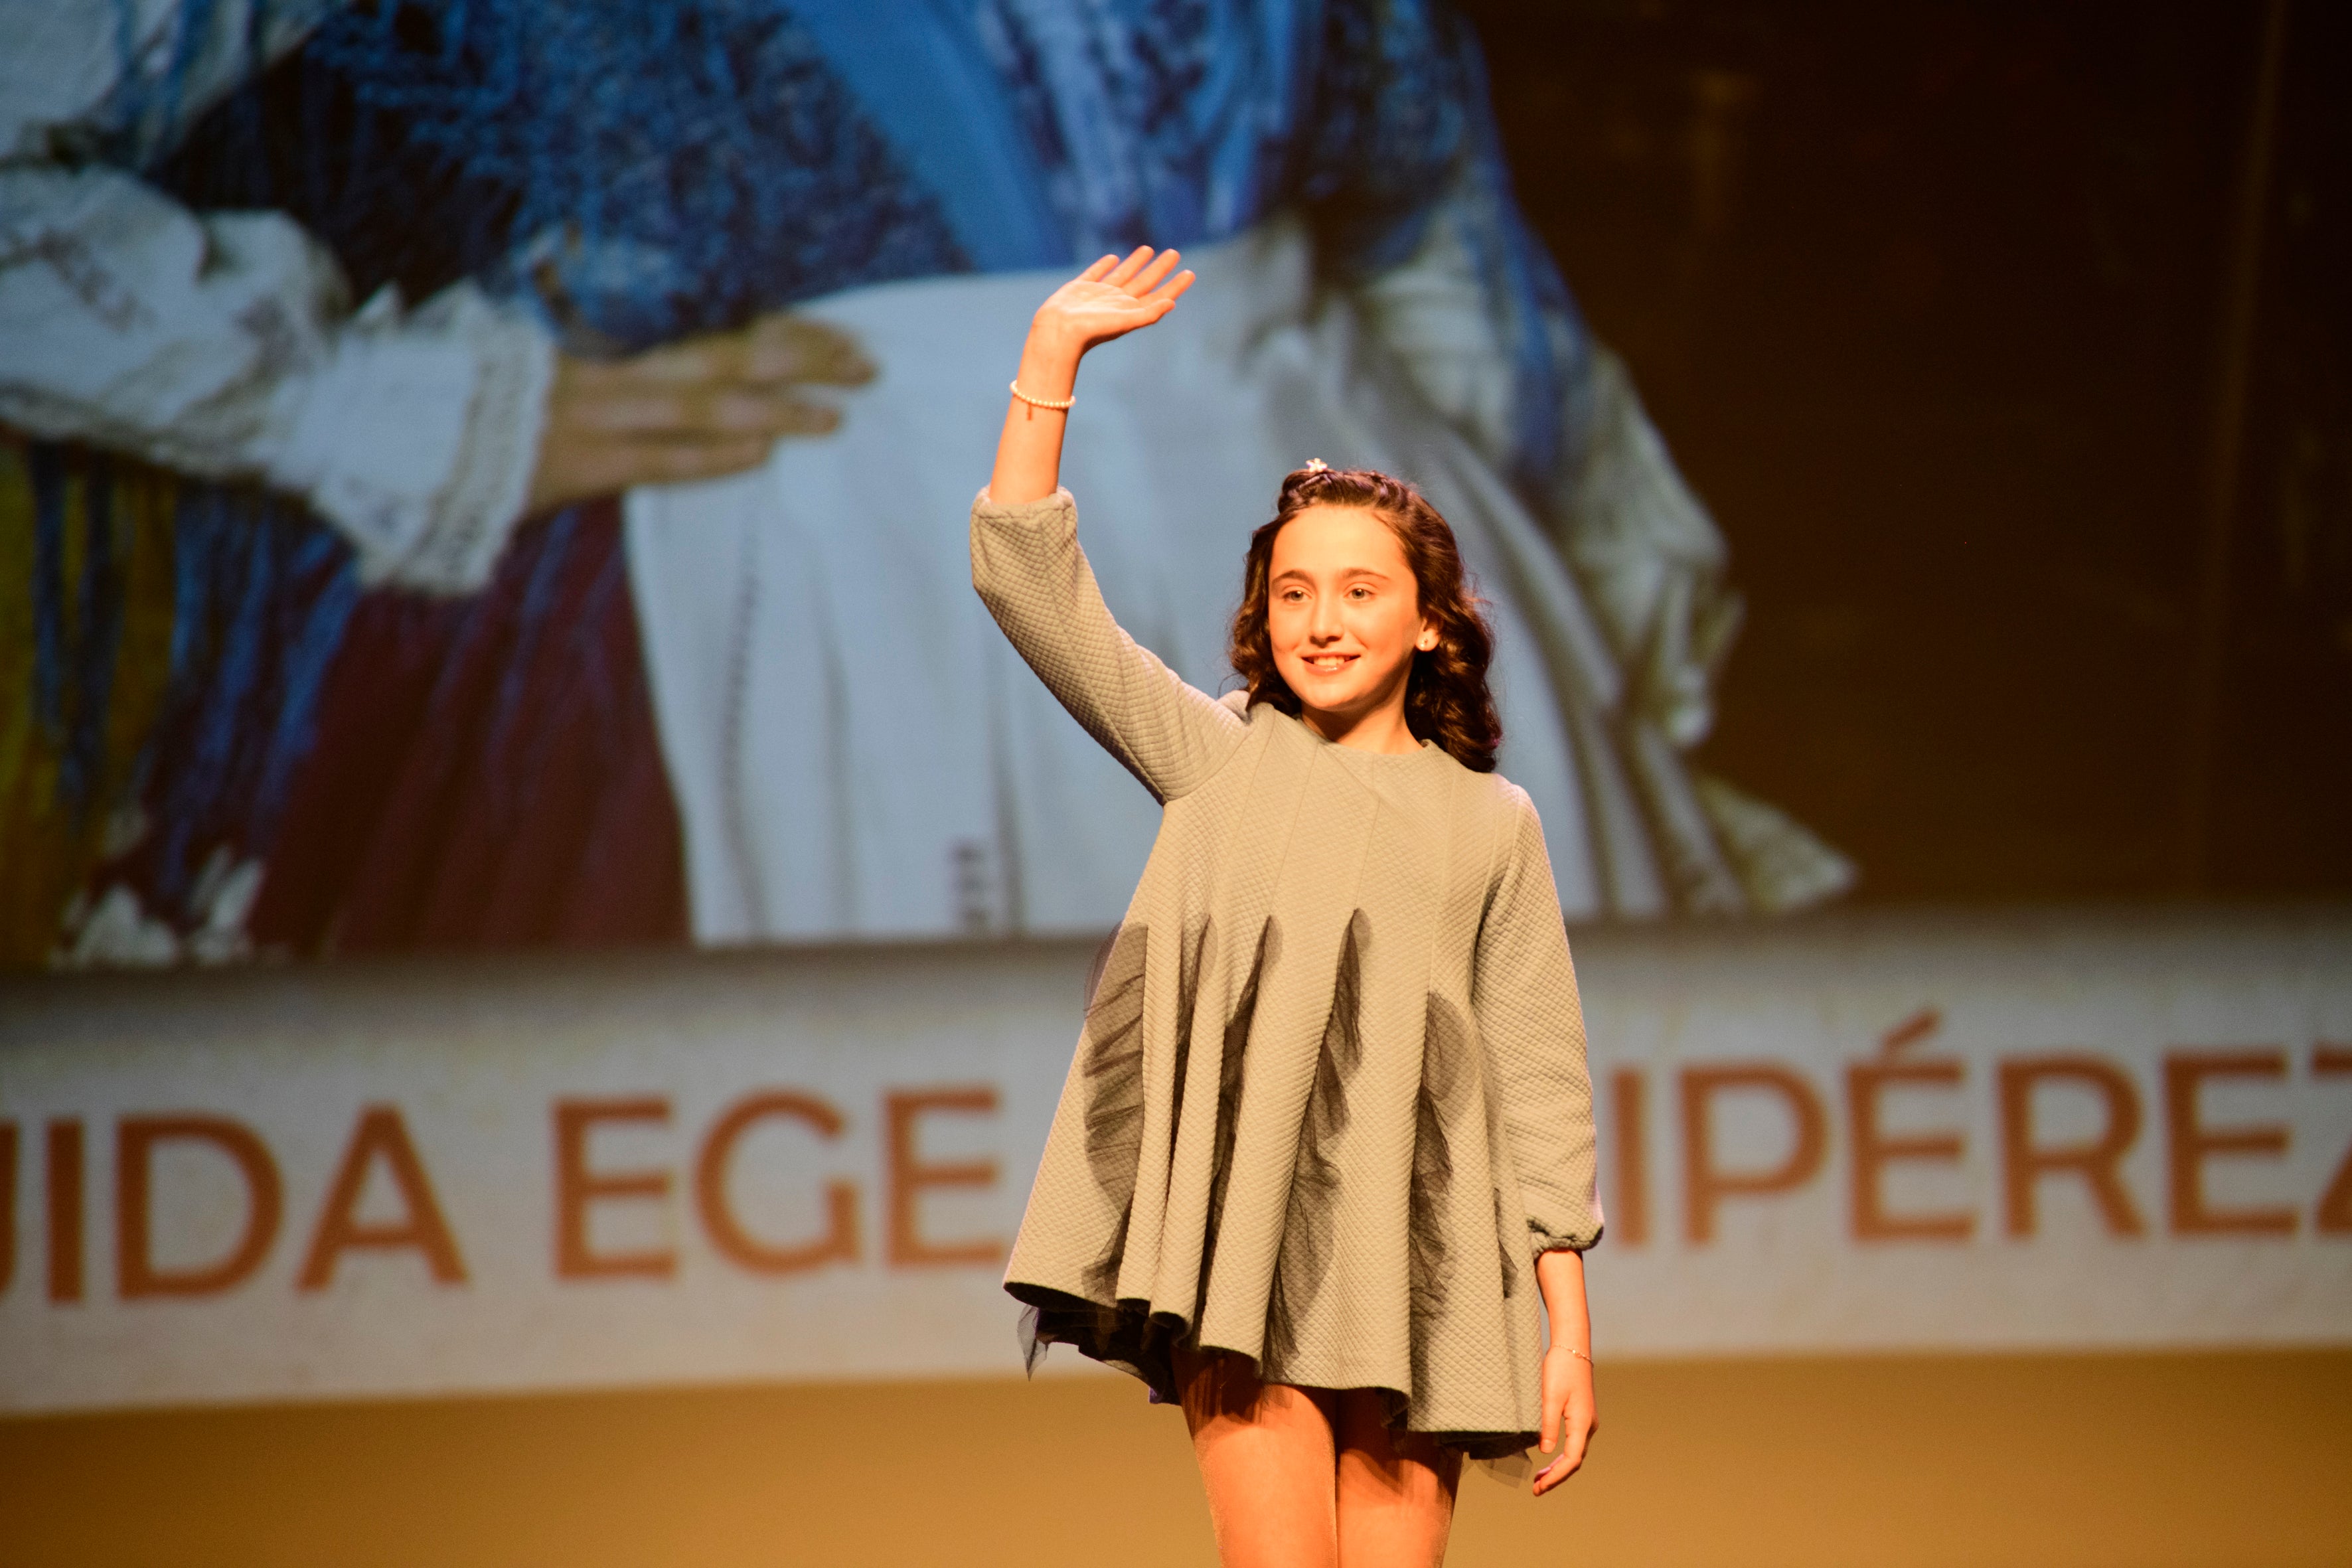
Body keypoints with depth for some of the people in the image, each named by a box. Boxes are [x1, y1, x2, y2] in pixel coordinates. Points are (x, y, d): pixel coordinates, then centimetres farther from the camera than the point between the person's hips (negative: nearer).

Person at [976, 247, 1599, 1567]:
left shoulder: (1492, 823, 14)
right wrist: (1052, 360, 3)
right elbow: (1031, 585, 9)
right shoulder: (1222, 760, 15)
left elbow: (1541, 1078, 11)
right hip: (1243, 1242, -1)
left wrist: (1571, 1324, 5)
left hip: (1417, 1255, 1)